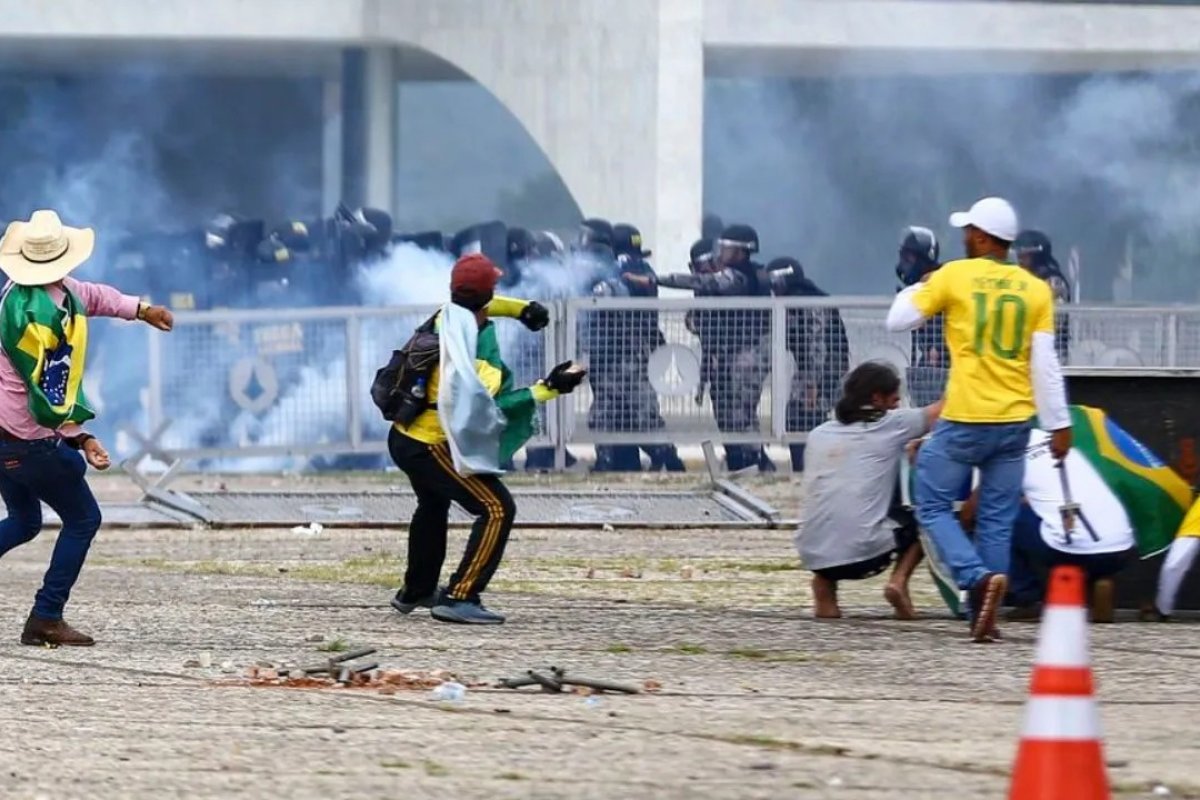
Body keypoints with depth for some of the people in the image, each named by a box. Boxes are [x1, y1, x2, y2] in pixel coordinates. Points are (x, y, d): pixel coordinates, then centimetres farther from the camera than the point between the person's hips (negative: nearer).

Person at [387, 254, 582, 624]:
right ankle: (459, 598, -18)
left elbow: (477, 308, 23)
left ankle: (416, 591, 48)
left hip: (403, 438, 9)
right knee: (497, 509, -12)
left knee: (434, 503, 33)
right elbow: (490, 409, -32)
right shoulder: (477, 354, -26)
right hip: (431, 449, -9)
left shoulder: (446, 318, 0)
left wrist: (521, 309, 11)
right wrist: (547, 389, -31)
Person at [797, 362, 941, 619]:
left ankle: (824, 584, 14)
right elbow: (939, 412, 13)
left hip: (813, 556, 4)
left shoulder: (819, 434, 17)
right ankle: (899, 581, 2)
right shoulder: (891, 425, 4)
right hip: (863, 553, -4)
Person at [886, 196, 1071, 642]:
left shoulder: (955, 276, -4)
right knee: (997, 520, 9)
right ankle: (984, 619, 7)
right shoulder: (1036, 290, 4)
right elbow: (1045, 364, 1)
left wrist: (920, 288, 20)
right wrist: (1059, 424, 3)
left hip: (965, 421, -4)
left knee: (934, 505, 7)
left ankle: (978, 577, -17)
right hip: (1015, 422, 4)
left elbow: (898, 321, 2)